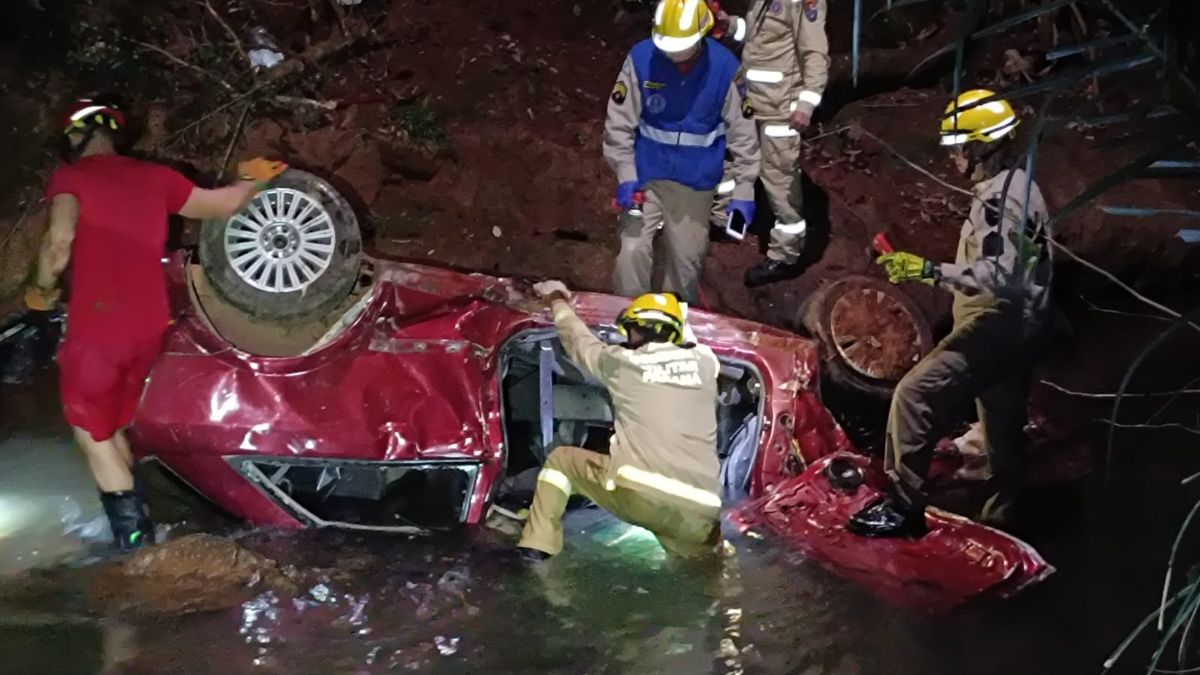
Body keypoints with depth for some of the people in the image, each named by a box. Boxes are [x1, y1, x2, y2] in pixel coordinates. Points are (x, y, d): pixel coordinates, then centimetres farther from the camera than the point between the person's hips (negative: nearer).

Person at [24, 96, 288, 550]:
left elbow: (60, 244, -18)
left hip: (96, 326, -6)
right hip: (149, 327, 6)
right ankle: (132, 519, 23)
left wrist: (41, 290, 0)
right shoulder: (154, 177, 12)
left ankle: (134, 533, 0)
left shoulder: (70, 177, -2)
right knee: (111, 427, 22)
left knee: (91, 433, 7)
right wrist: (255, 179, 36)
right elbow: (222, 206, 18)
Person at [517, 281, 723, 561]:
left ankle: (538, 544, 10)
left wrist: (558, 302, 49)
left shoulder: (622, 362, 10)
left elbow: (579, 340, 29)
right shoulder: (705, 362, 13)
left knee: (561, 460, 20)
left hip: (639, 493, -4)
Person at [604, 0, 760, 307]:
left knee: (687, 258, 12)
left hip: (696, 182, 1)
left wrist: (744, 191, -4)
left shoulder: (724, 67, -14)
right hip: (645, 176, 0)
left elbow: (742, 132, -5)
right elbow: (619, 123, -9)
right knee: (632, 252, -4)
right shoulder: (641, 58, -16)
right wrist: (625, 176, -17)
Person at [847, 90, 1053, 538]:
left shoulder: (1001, 197, -19)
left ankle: (903, 507, -9)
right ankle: (1003, 518, 31)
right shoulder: (1014, 185, 14)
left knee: (914, 395, -13)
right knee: (1004, 428, 19)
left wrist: (931, 271, -32)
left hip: (996, 326, -11)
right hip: (1011, 328, 11)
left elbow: (1000, 277, -29)